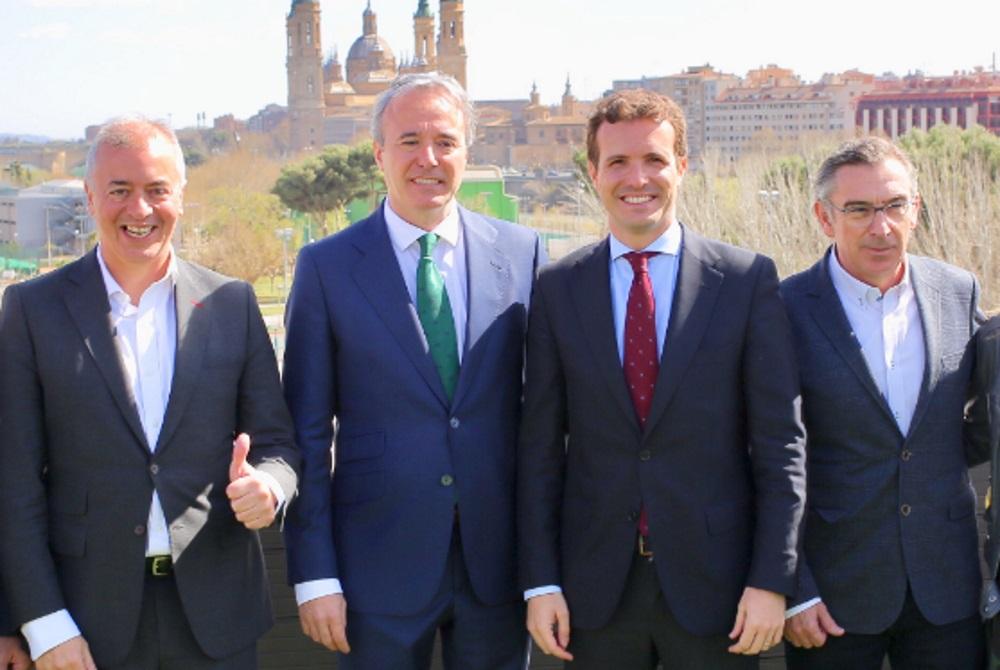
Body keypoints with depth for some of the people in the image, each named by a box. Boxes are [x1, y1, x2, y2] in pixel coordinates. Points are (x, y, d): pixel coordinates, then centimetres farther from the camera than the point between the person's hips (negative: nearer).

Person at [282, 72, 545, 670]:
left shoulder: (522, 252, 2)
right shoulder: (326, 267, -2)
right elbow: (308, 434, -2)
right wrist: (314, 575, -5)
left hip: (499, 556, 2)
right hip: (378, 565, -1)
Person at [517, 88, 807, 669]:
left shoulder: (749, 279, -2)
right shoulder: (558, 289, 2)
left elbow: (780, 442, -3)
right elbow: (541, 446, 2)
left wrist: (773, 579, -7)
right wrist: (540, 581, -2)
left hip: (714, 582, -1)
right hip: (595, 587, 1)